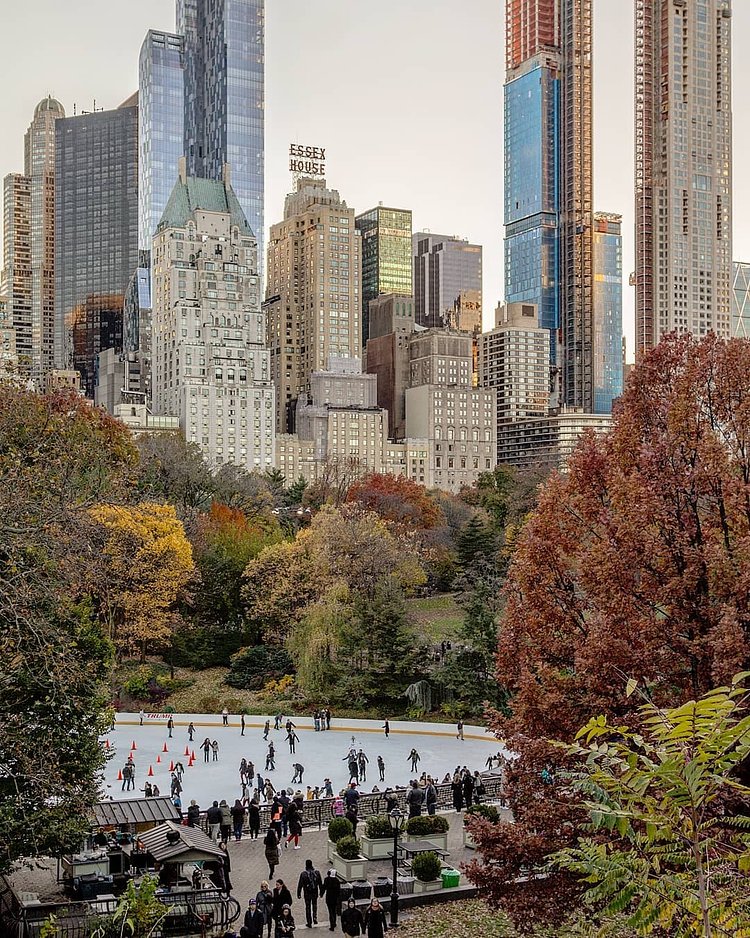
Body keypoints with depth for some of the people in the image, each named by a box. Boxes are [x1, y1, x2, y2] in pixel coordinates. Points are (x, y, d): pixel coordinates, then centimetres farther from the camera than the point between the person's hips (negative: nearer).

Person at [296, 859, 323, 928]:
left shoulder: (303, 873, -14)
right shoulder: (316, 872, -7)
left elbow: (300, 884, -10)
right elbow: (320, 883, 2)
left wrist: (299, 894, -2)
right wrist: (321, 891, 13)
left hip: (307, 893, -2)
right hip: (315, 892, 2)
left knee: (308, 907, 10)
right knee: (314, 904, 24)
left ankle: (309, 923, 14)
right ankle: (315, 918, 8)